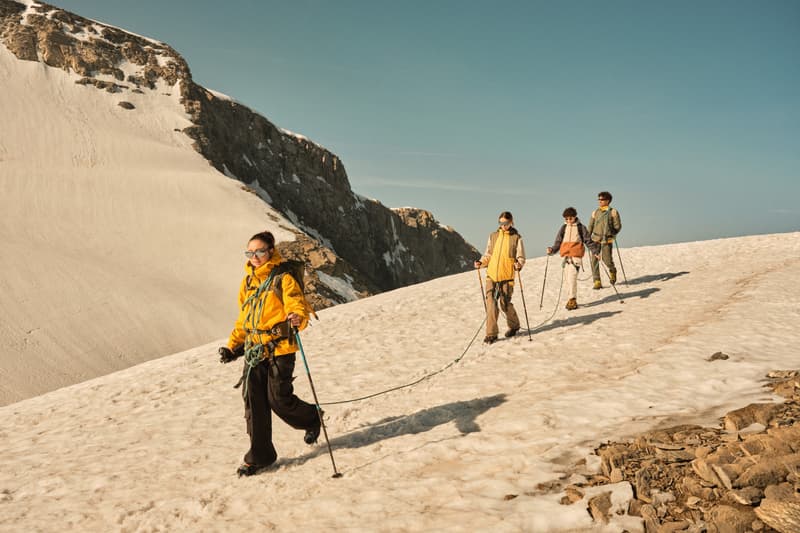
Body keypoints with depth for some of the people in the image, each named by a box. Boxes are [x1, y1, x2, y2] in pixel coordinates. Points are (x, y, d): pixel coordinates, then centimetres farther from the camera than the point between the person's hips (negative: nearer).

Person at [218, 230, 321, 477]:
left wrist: (297, 318, -39)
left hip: (279, 348, -6)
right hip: (253, 350, 6)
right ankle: (259, 456, 14)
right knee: (253, 401, 2)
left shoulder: (282, 279, -6)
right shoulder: (247, 282, 14)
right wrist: (232, 346, 17)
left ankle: (312, 418, 29)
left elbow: (298, 307, -16)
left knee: (279, 399, -3)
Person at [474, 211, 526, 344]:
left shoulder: (516, 237, 2)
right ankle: (491, 334, 0)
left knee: (505, 303, 2)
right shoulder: (493, 236, 12)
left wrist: (519, 264, -20)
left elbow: (521, 257, 1)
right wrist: (481, 262, -1)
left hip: (507, 276, -3)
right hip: (492, 275, 3)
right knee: (491, 304, -6)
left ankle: (514, 326, 30)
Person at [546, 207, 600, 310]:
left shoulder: (581, 228, 5)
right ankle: (571, 300, 15)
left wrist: (595, 252, -1)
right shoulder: (563, 228, 13)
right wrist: (552, 250, -6)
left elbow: (588, 241, 9)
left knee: (572, 278, -16)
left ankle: (572, 300, -13)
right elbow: (558, 242, 11)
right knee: (568, 279, 6)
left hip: (576, 256, -4)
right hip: (566, 256, 4)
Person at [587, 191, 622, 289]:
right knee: (594, 260, -6)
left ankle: (612, 271, 30)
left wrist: (611, 234, -6)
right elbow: (590, 226, 16)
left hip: (607, 240, -3)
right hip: (595, 239, 3)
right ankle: (597, 282, -2)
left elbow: (618, 226, 3)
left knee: (607, 260, -5)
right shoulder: (595, 212, 12)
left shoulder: (613, 212, 1)